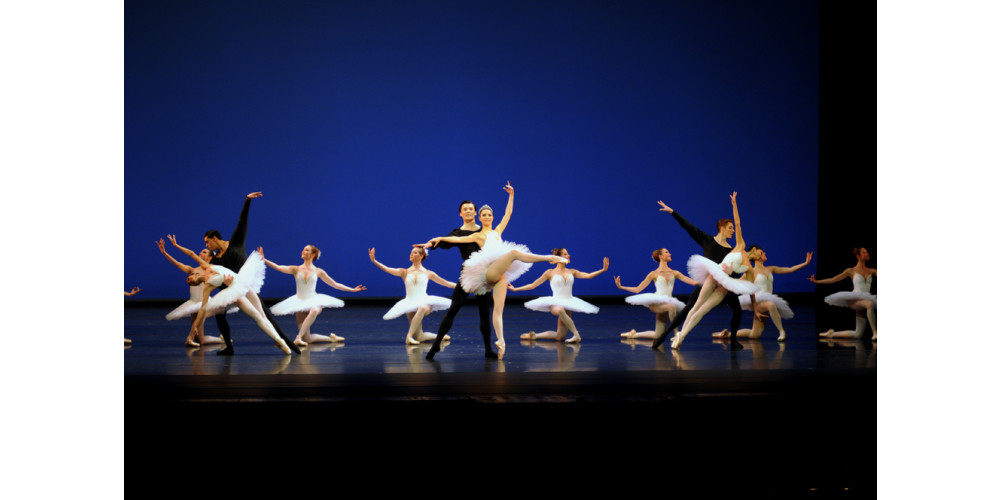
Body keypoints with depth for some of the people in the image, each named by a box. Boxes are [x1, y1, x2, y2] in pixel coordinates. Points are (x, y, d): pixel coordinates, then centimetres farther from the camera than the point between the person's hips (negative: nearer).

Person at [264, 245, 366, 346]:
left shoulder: (318, 271, 5)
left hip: (314, 301, -1)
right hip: (300, 303, 1)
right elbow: (278, 267, -8)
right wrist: (264, 260, -20)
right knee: (307, 339, -7)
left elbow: (335, 284, 11)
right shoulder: (296, 269, 4)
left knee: (314, 311, -42)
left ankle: (298, 338, -39)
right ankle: (330, 338, 18)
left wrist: (353, 290, 9)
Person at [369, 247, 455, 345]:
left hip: (425, 302, -1)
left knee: (422, 308, -40)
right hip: (410, 304, 1)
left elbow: (446, 283, 17)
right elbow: (387, 269, -4)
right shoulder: (405, 272, 8)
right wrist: (374, 261, -17)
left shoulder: (428, 273, 9)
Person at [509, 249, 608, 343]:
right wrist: (515, 289, 4)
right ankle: (576, 334, -33)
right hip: (555, 303, -4)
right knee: (560, 310, -44)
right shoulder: (550, 273, 3)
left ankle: (534, 336, 21)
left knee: (559, 337, 1)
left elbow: (588, 276, 4)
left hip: (568, 304, 4)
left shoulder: (572, 272, 12)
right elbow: (533, 285, 7)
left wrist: (603, 269, -8)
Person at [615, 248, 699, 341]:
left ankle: (634, 334, 28)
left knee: (657, 335, 6)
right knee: (671, 306, -38)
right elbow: (637, 289, 5)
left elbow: (693, 282, 4)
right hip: (655, 302, -5)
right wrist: (620, 287, -3)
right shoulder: (654, 274, 2)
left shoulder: (675, 273, 11)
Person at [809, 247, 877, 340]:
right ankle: (875, 332, -32)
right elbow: (833, 279, 9)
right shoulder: (851, 271, 6)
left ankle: (832, 333, 20)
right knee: (870, 304, -39)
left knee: (858, 334, 1)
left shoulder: (871, 271, 15)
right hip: (853, 299, -5)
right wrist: (816, 281, 4)